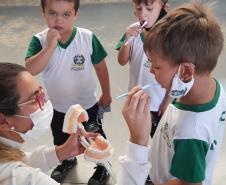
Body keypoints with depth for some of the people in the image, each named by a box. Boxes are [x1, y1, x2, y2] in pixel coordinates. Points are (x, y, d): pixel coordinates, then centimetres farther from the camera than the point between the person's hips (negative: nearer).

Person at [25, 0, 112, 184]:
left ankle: (102, 167, 48)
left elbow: (100, 66, -8)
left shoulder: (88, 38, -21)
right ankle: (67, 161, 60)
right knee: (61, 141, 28)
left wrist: (106, 94, 1)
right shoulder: (40, 40, -19)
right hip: (58, 107, 3)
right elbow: (29, 70, -32)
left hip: (87, 104, -2)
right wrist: (50, 46, -38)